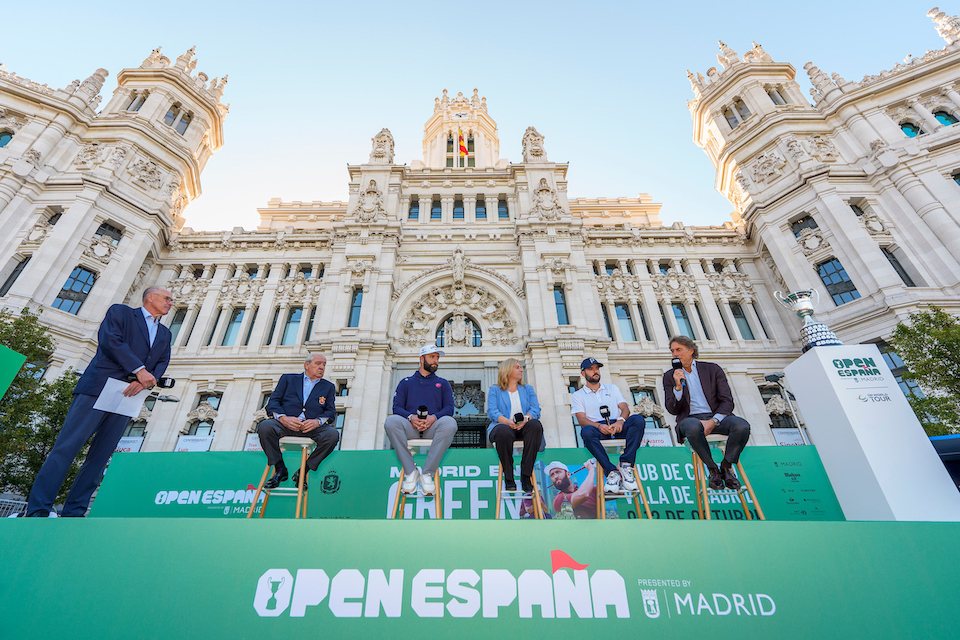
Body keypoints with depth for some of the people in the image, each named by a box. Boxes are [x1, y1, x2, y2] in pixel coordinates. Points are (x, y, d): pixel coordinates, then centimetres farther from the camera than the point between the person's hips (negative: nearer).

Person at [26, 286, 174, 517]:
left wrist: (144, 381, -9)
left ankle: (73, 513, 5)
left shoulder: (164, 334, 23)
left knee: (99, 458, 2)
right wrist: (139, 369, -17)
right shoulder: (120, 312, 7)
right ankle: (38, 510, -3)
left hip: (128, 397, 5)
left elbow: (162, 363, 12)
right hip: (99, 388, -5)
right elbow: (109, 339, -9)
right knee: (66, 447, -9)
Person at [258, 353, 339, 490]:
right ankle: (280, 469, -7)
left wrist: (317, 421, -12)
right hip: (286, 424, 0)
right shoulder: (288, 378, 20)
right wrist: (283, 418, -13)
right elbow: (273, 402, 8)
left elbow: (331, 412, 11)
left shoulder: (328, 387, 22)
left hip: (312, 427, 0)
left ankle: (303, 471, -9)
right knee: (264, 427, -30)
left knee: (332, 434, -29)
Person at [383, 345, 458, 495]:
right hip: (410, 427, 0)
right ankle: (411, 472, -25)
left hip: (433, 427, 0)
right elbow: (397, 407, 9)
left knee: (449, 423, -35)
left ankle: (427, 473, -27)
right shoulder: (406, 382, 23)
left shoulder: (443, 383, 24)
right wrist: (410, 417, -13)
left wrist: (434, 417, -13)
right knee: (391, 421, -32)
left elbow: (449, 408, 9)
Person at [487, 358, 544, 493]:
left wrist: (525, 418, -16)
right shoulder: (495, 390, 16)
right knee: (504, 432, -39)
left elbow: (535, 409, 8)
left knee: (536, 425, -33)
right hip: (503, 425, -2)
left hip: (524, 427, 2)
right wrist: (508, 421, -21)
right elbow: (492, 411, -1)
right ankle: (508, 477, -21)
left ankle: (525, 475, -26)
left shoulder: (528, 389, 24)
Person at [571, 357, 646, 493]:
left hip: (618, 427, 2)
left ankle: (626, 465, -29)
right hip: (596, 428, -2)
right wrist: (599, 426, -21)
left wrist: (620, 420, -14)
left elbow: (625, 408, 11)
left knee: (638, 420, -28)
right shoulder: (578, 395, 17)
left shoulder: (612, 388, 26)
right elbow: (581, 419, 1)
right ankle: (612, 472, -35)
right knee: (586, 431, -38)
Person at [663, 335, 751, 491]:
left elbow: (727, 401, 2)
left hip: (716, 417, 2)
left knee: (742, 425, -29)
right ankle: (712, 469, -13)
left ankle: (726, 466, -6)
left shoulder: (713, 369, 11)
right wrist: (678, 386, -13)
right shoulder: (670, 376, 10)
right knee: (693, 427, -37)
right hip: (690, 418, -1)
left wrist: (713, 421, -15)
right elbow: (672, 409, 3)